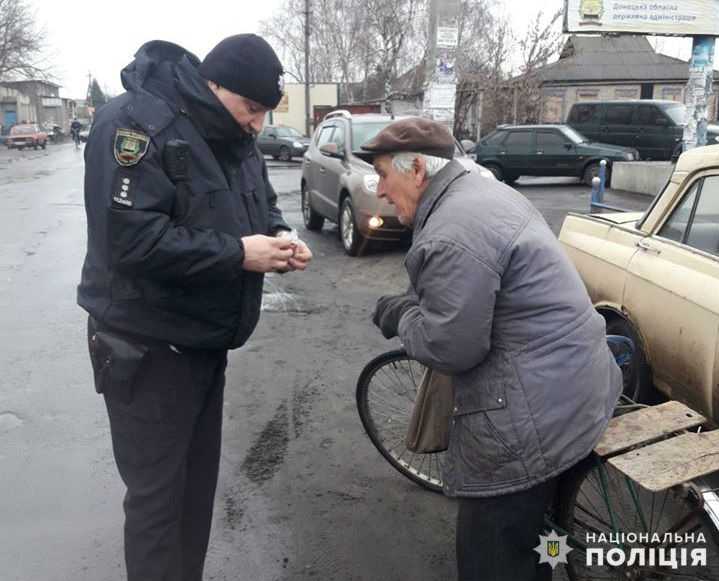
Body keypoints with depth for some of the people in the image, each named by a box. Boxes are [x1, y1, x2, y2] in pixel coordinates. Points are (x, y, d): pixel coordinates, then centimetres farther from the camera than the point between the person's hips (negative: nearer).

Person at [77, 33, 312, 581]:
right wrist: (238, 253, -25)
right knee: (158, 494, 4)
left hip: (205, 341, 8)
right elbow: (130, 237, -29)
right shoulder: (138, 121, -19)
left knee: (199, 483, 19)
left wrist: (279, 236, -5)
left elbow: (262, 204, 18)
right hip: (148, 348, -8)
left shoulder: (234, 136, 8)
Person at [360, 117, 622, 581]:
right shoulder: (482, 190, 11)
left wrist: (399, 317, -5)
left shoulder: (451, 235, -23)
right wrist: (411, 304, 8)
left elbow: (450, 347, -22)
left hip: (534, 417, -11)